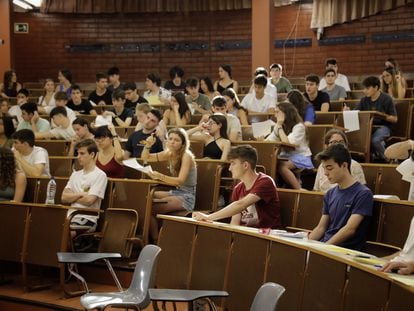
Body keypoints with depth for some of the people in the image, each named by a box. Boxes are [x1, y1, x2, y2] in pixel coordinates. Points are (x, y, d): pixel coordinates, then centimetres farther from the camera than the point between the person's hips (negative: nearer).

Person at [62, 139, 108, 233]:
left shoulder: (100, 175, 0)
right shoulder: (75, 174, 23)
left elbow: (89, 200, -9)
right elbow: (64, 198, 12)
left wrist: (72, 197, 4)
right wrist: (80, 195, -2)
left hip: (87, 219, -6)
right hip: (71, 217, 6)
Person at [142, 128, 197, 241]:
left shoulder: (186, 156, -14)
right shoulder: (169, 154, 8)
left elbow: (180, 181, -26)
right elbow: (145, 158, 16)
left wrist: (160, 176, -40)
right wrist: (148, 145, -4)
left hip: (187, 197, -8)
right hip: (175, 192, 8)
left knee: (150, 208, -24)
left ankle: (156, 240, -12)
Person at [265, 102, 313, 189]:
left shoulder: (299, 126, -10)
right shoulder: (278, 126, 14)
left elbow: (287, 142, -20)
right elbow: (269, 140, 4)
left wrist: (280, 126, -13)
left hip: (301, 157, -6)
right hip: (286, 156, 6)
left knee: (281, 166, -35)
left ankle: (299, 190, -27)